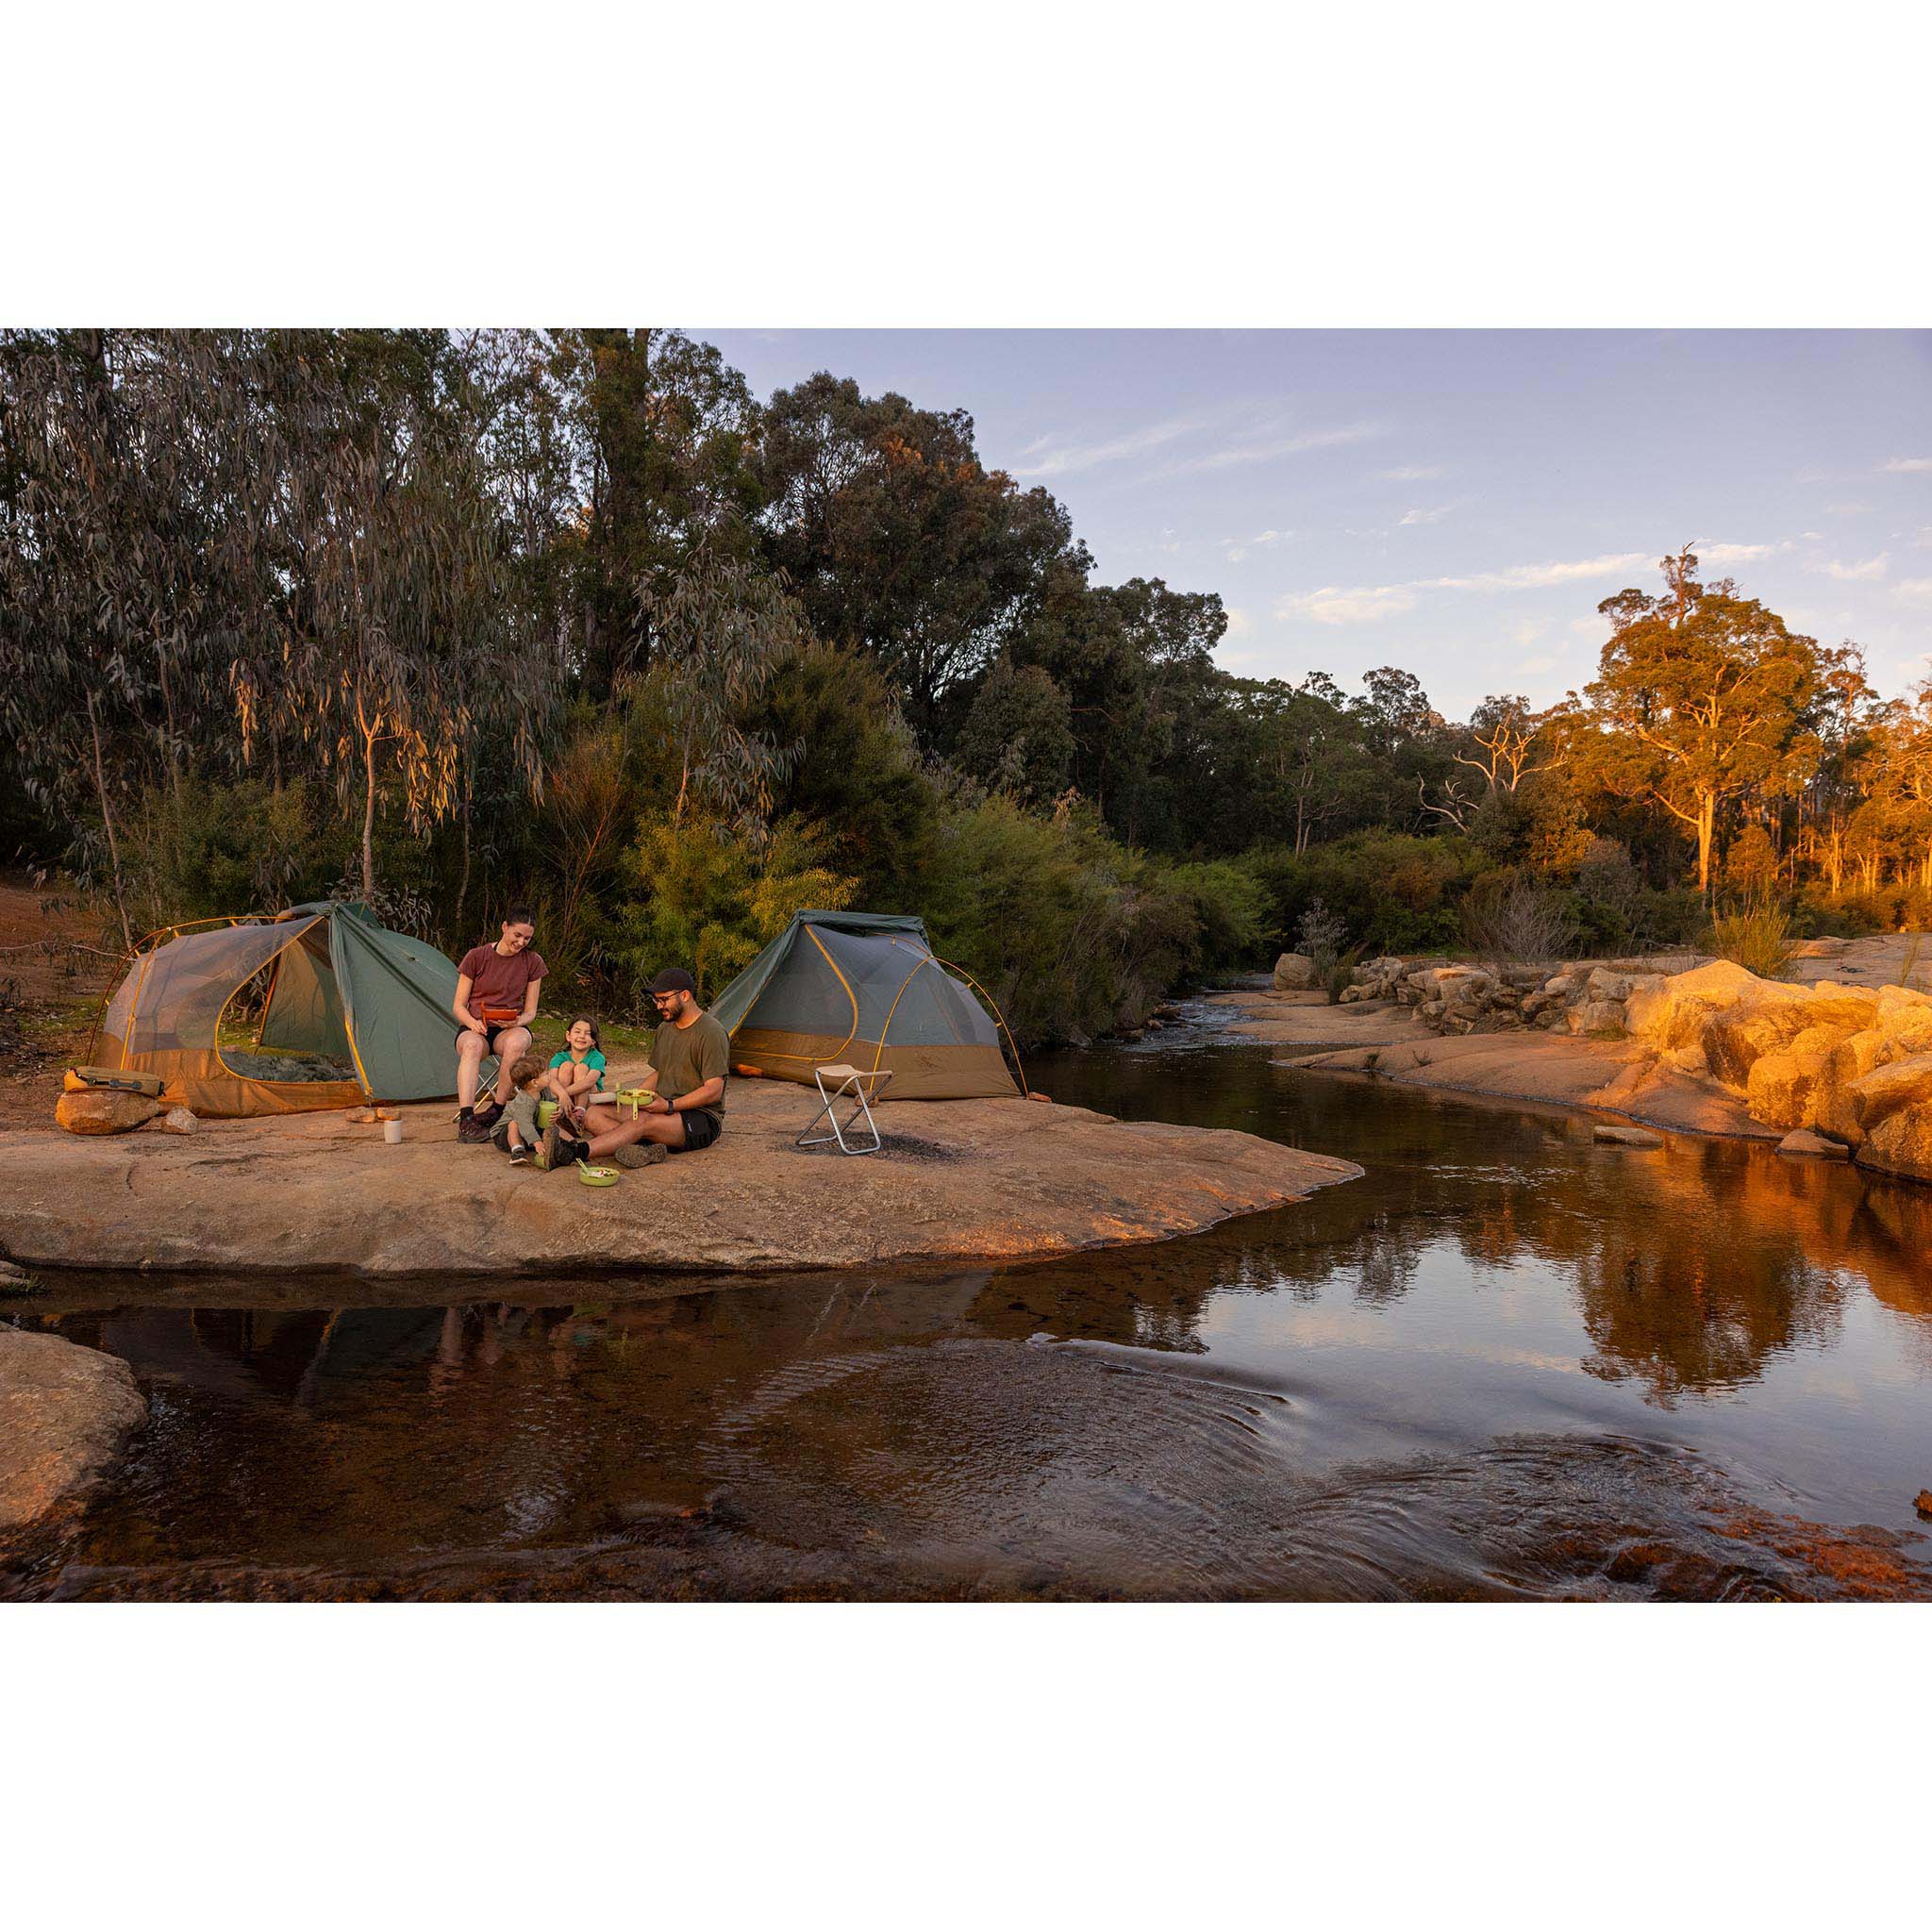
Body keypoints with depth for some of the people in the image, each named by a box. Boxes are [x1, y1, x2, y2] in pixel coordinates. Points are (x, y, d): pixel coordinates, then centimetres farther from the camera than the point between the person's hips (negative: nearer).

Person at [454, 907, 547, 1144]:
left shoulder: (533, 962, 3)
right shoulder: (476, 957, -2)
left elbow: (530, 1012, 4)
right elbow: (458, 1006, 0)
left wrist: (517, 1022, -19)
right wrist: (473, 1023, -21)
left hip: (511, 1029, 1)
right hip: (476, 1029, -1)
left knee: (516, 1043, -37)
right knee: (472, 1046, -38)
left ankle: (497, 1110, -25)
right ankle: (466, 1119, -48)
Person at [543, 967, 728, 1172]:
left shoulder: (711, 1032, -12)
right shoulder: (665, 1028, 16)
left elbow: (714, 1091, -17)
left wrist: (669, 1106, -24)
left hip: (702, 1119, -9)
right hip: (665, 1110, 9)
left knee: (643, 1121, -37)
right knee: (594, 1114, -10)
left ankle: (575, 1151, -53)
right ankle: (647, 1148, -35)